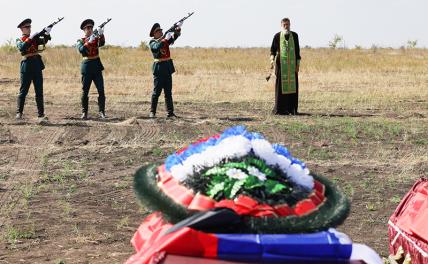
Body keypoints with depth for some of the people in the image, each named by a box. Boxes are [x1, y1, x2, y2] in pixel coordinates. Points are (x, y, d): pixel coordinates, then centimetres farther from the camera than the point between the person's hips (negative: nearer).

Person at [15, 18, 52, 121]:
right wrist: (30, 38, -24)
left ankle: (41, 114, 4)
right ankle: (19, 113, 7)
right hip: (27, 65, -4)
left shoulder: (35, 38, 14)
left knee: (39, 91, 3)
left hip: (37, 65, 4)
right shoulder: (19, 40, 4)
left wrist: (47, 33, -24)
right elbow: (22, 48, -18)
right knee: (23, 90, 0)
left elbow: (44, 41, -6)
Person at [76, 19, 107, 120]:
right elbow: (81, 50, -17)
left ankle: (102, 112, -3)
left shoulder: (96, 39, 8)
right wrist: (89, 42, -30)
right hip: (86, 66, -1)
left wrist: (101, 35, -35)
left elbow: (101, 43, -16)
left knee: (101, 90, -5)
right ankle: (84, 113, 8)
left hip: (97, 66, 1)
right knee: (85, 91, 2)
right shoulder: (80, 41, 4)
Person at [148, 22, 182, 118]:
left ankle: (170, 112, 6)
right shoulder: (152, 42, -3)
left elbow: (175, 36, 0)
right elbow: (157, 47, -24)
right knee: (157, 91, -3)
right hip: (159, 68, -6)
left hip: (168, 68, 6)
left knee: (168, 91, 5)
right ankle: (152, 112, 3)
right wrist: (165, 39, -32)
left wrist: (178, 29, -19)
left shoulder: (165, 39, 12)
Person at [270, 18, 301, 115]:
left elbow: (297, 50, 6)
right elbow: (273, 50, 2)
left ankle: (292, 109, 6)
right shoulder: (277, 36, 0)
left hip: (292, 64, 2)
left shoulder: (294, 35, 5)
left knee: (293, 85, 0)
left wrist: (297, 65, 0)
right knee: (281, 85, -4)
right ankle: (280, 109, 0)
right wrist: (272, 59, -19)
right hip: (281, 64, -2)